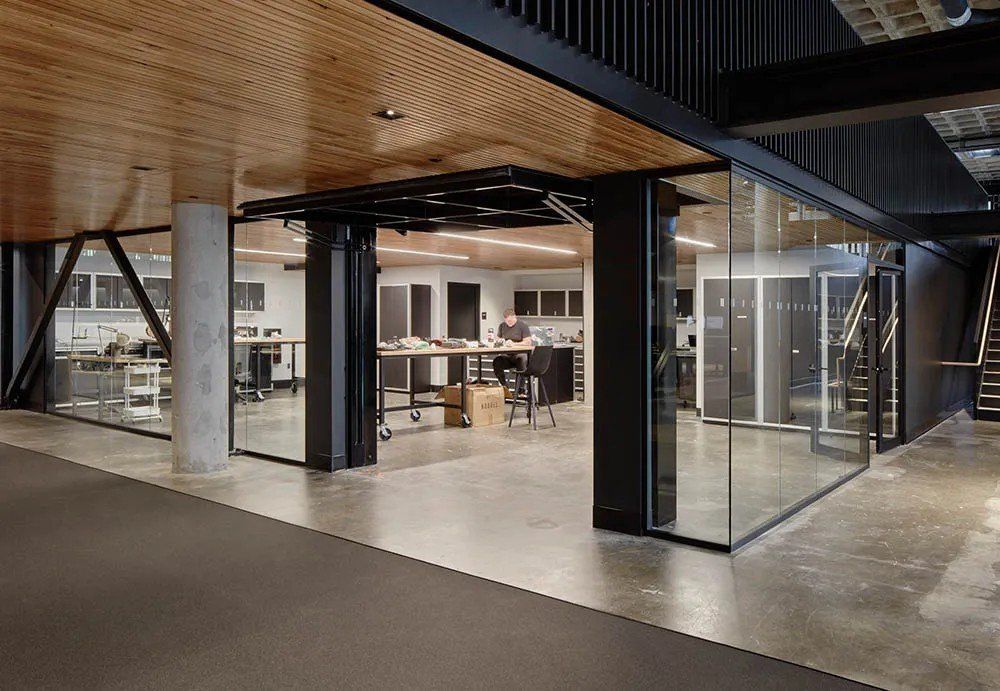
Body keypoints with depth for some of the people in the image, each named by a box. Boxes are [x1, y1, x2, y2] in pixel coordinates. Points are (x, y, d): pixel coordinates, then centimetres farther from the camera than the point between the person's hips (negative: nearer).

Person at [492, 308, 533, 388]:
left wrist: (513, 344, -20)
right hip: (507, 355, 4)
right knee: (496, 361, -27)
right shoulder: (502, 326, 14)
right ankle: (505, 387, -15)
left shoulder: (523, 326, -2)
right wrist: (500, 341, -2)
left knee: (521, 360, -39)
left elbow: (528, 342, -9)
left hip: (520, 354, -4)